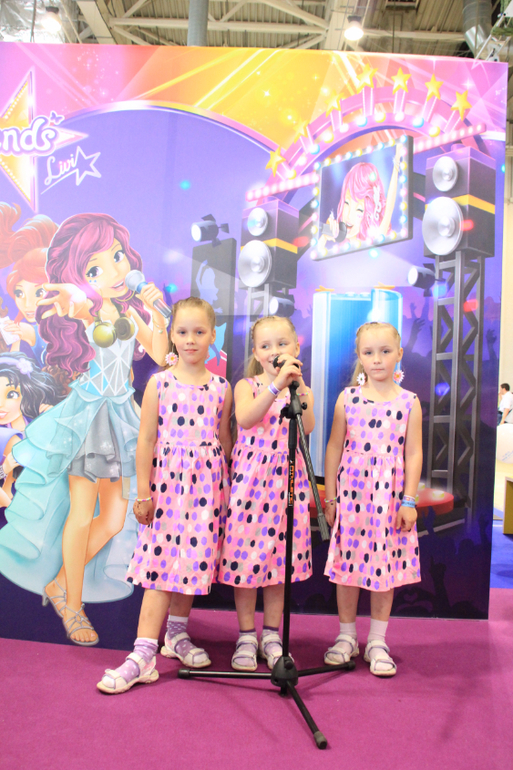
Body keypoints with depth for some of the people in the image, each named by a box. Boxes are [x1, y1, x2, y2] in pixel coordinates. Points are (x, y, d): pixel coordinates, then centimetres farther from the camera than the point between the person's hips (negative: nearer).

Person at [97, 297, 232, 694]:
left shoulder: (221, 388, 4)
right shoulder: (159, 384, -1)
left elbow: (225, 438, 11)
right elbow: (146, 440, -2)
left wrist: (230, 486, 12)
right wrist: (144, 492, -4)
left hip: (208, 484, 2)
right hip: (167, 482, -2)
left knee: (194, 558, 8)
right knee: (162, 562, -5)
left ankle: (177, 634, 28)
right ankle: (144, 654, -2)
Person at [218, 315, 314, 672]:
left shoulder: (302, 391, 7)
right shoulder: (247, 386, 1)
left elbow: (308, 427, -13)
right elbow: (245, 419, -22)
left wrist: (298, 386, -23)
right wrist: (276, 384, -29)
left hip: (287, 482, 2)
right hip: (250, 480, -2)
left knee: (280, 559, 9)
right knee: (245, 557, 1)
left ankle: (271, 635, 23)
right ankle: (247, 638, 17)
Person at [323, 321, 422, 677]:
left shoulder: (409, 402, 0)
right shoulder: (348, 398, 1)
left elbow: (414, 454, 0)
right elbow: (335, 448, 4)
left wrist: (409, 501, -4)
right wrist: (330, 496, 3)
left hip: (390, 496, 0)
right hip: (351, 493, 1)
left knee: (385, 568, 7)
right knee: (348, 566, 7)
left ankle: (377, 642, 21)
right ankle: (347, 637, 24)